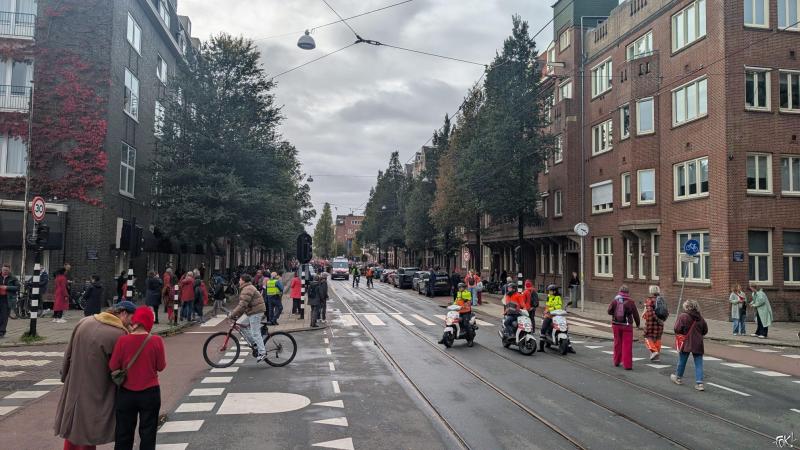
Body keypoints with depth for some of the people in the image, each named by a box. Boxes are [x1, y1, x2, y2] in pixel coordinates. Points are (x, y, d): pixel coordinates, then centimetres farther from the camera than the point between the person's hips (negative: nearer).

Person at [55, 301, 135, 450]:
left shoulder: (84, 322, -4)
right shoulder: (119, 335, -23)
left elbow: (69, 353, 6)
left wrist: (65, 376, 19)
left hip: (74, 386, 6)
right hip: (95, 394, -6)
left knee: (72, 426, 22)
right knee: (88, 430, 10)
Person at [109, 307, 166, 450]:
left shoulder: (122, 340, -12)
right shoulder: (156, 341, -13)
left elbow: (113, 367, -5)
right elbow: (161, 367, -6)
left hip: (126, 393, 1)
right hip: (150, 393, -1)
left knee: (124, 434, 16)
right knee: (148, 433, 12)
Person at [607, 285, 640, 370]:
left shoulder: (615, 300, -2)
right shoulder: (630, 301, -8)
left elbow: (609, 311, -4)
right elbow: (635, 314, -4)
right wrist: (638, 324, 9)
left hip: (616, 325, 3)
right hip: (627, 325, -3)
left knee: (617, 343, 17)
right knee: (627, 345, 0)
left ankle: (616, 362, 26)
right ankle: (627, 364, -3)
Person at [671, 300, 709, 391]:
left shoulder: (683, 316, -13)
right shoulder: (700, 318, 4)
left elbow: (677, 329, -18)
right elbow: (705, 331, 11)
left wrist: (678, 334, 2)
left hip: (686, 343, -3)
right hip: (698, 344, 4)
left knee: (682, 361, 13)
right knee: (698, 364, 5)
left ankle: (678, 377, 30)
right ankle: (699, 383, 0)